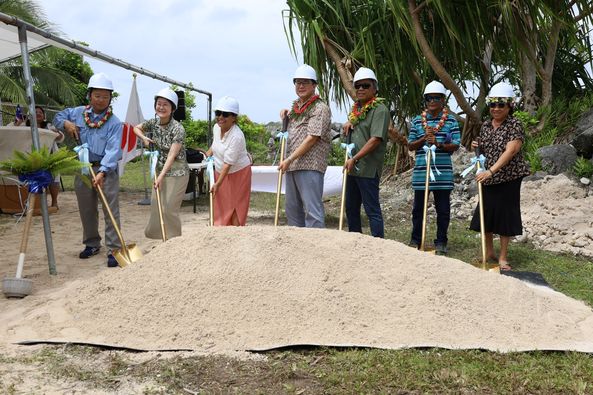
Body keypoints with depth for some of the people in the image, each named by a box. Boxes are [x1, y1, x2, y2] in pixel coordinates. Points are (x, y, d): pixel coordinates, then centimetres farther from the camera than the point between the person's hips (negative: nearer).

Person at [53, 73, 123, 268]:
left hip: (106, 169, -5)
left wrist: (102, 172, -34)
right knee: (86, 209, 15)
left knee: (111, 211, -7)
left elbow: (113, 151, -22)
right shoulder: (78, 113, 4)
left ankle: (113, 250, -4)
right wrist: (66, 124, -2)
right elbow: (58, 116, 22)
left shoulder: (114, 122, -12)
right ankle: (91, 244, 30)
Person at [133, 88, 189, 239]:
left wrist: (161, 176, -30)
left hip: (176, 173, -7)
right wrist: (144, 138, -1)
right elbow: (136, 128, 20)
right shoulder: (154, 122, 1)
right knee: (156, 204, 11)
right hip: (160, 170, 7)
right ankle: (158, 236, 28)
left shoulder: (178, 129, -19)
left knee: (169, 208, -6)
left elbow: (172, 155, -24)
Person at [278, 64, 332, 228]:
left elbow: (311, 139, -15)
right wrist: (286, 114, 16)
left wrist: (289, 159, -16)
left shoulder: (320, 108, -7)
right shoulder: (295, 107, 18)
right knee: (292, 208, 15)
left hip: (310, 167, -9)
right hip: (291, 166, 9)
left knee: (312, 210, -8)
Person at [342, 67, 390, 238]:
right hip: (352, 167, 9)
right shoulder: (356, 108, 15)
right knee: (351, 208, 16)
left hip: (368, 168, -9)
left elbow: (376, 139, -19)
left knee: (372, 209, -5)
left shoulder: (380, 109, -10)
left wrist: (355, 159, -21)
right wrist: (348, 123, 6)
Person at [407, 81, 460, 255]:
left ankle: (441, 242, 21)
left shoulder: (450, 121, 2)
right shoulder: (417, 121, 7)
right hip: (421, 171, 2)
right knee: (418, 208, 10)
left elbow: (455, 145, -4)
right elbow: (410, 146, 7)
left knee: (443, 209, 8)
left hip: (443, 173, -1)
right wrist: (424, 139, -11)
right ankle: (415, 240, 24)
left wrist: (439, 144, -21)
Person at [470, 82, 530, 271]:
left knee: (505, 215, 2)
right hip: (487, 178, 5)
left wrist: (491, 171, -31)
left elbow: (510, 151, -22)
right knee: (485, 213, 9)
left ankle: (503, 257, 15)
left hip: (508, 178, -5)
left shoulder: (515, 125, -10)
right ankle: (489, 252, 26)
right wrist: (477, 147, -2)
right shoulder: (485, 125, 8)